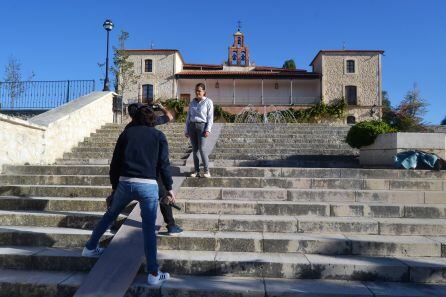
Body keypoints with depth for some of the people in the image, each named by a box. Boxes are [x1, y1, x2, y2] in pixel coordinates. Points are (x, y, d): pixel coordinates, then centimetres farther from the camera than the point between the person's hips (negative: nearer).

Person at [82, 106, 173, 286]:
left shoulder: (127, 132, 14)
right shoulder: (159, 136, 9)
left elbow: (115, 162, 12)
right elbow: (164, 164, 1)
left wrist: (114, 185, 22)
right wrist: (169, 188, 10)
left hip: (124, 183, 3)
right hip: (148, 185, -2)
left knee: (110, 214, 26)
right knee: (149, 229, 2)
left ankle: (90, 248, 41)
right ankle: (153, 274, 5)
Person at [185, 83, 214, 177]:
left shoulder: (208, 102, 1)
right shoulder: (192, 102, 14)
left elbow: (210, 117, -3)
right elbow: (188, 117, 17)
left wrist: (208, 130, -12)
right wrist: (186, 130, 13)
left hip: (202, 126, -5)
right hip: (192, 126, 5)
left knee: (201, 149, -11)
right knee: (194, 149, 5)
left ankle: (207, 171, -2)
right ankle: (196, 170, 11)